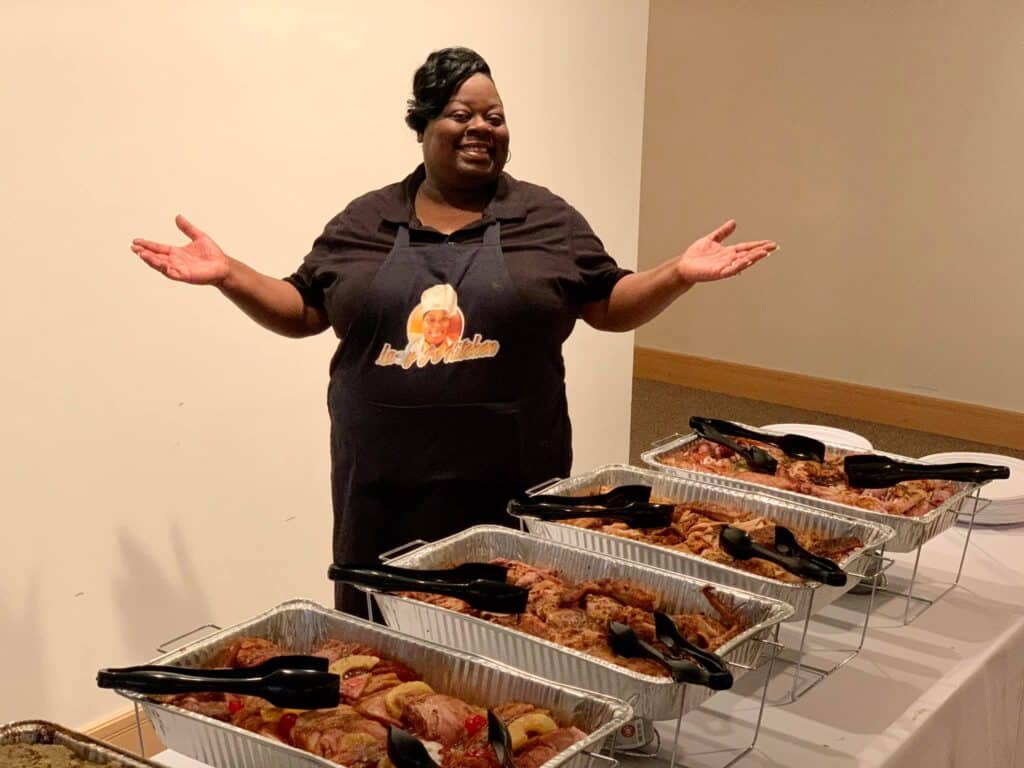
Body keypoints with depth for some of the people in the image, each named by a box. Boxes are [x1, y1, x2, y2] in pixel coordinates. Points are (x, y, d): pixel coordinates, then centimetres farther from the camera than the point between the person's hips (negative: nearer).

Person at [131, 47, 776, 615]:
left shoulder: (548, 219, 7)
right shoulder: (364, 222, 8)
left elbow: (612, 306, 9)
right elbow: (303, 311, 13)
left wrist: (678, 274, -7)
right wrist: (227, 273, 0)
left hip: (511, 481, -1)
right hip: (384, 484, 1)